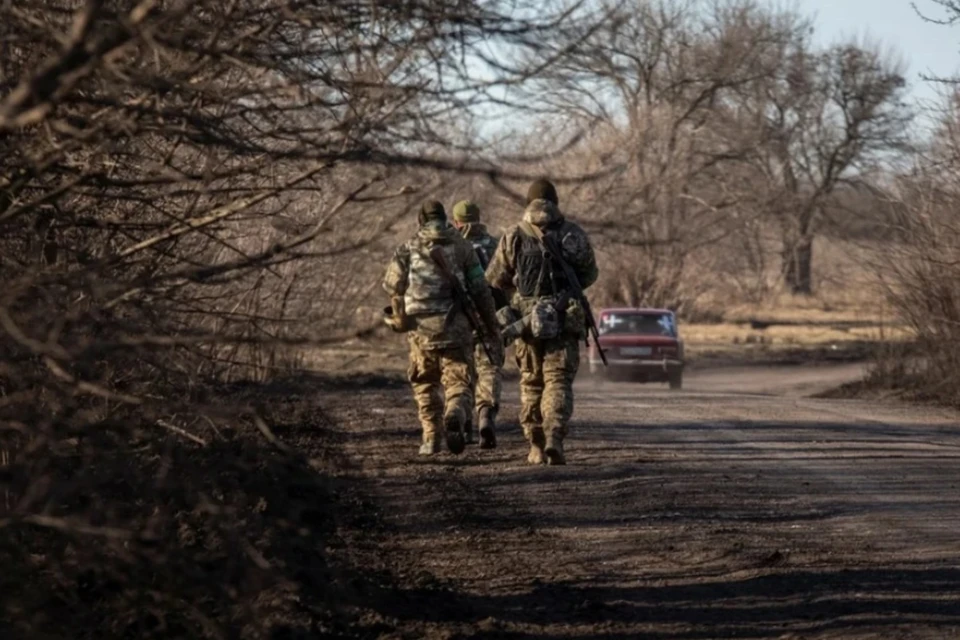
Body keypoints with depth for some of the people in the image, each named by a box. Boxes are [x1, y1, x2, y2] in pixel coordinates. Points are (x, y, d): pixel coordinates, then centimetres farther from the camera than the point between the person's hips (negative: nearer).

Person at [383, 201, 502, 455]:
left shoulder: (408, 248, 3)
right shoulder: (462, 247, 4)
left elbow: (392, 286, 7)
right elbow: (481, 293, 1)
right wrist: (493, 332, 6)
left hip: (421, 329, 1)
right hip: (456, 328, -1)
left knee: (426, 386, 19)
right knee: (458, 384, 4)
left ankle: (431, 438, 14)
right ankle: (455, 416, -26)